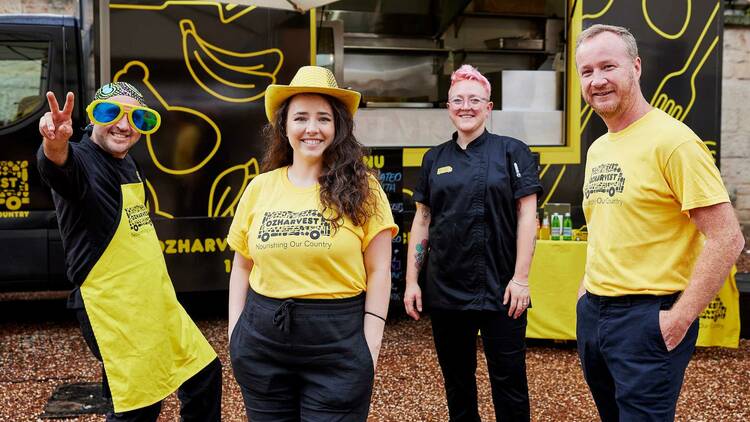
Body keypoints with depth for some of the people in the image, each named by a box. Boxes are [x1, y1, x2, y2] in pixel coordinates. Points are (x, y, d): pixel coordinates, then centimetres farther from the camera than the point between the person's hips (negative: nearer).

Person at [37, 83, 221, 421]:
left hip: (156, 302, 9)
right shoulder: (81, 161, -16)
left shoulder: (127, 163, 10)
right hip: (115, 313, -9)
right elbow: (59, 168, -43)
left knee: (204, 370, 16)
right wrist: (55, 146, -62)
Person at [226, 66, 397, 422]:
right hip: (261, 338, 3)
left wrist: (370, 345, -7)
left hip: (338, 339, -3)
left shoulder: (361, 187, -4)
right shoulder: (259, 188, 4)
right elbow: (242, 267, 11)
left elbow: (378, 272, -4)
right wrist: (234, 334, 7)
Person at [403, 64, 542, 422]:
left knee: (509, 379, 4)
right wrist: (411, 281, 5)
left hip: (500, 288, -3)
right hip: (445, 289, 4)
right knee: (456, 379, 14)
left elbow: (527, 215, -5)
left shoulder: (511, 152, -1)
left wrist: (520, 278, -11)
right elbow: (422, 220, 10)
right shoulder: (435, 159, 9)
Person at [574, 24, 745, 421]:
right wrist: (587, 288, 12)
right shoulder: (597, 149, 10)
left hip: (647, 316, -8)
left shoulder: (672, 140, -15)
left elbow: (726, 239, -17)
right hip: (592, 310, 8)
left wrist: (681, 318, -18)